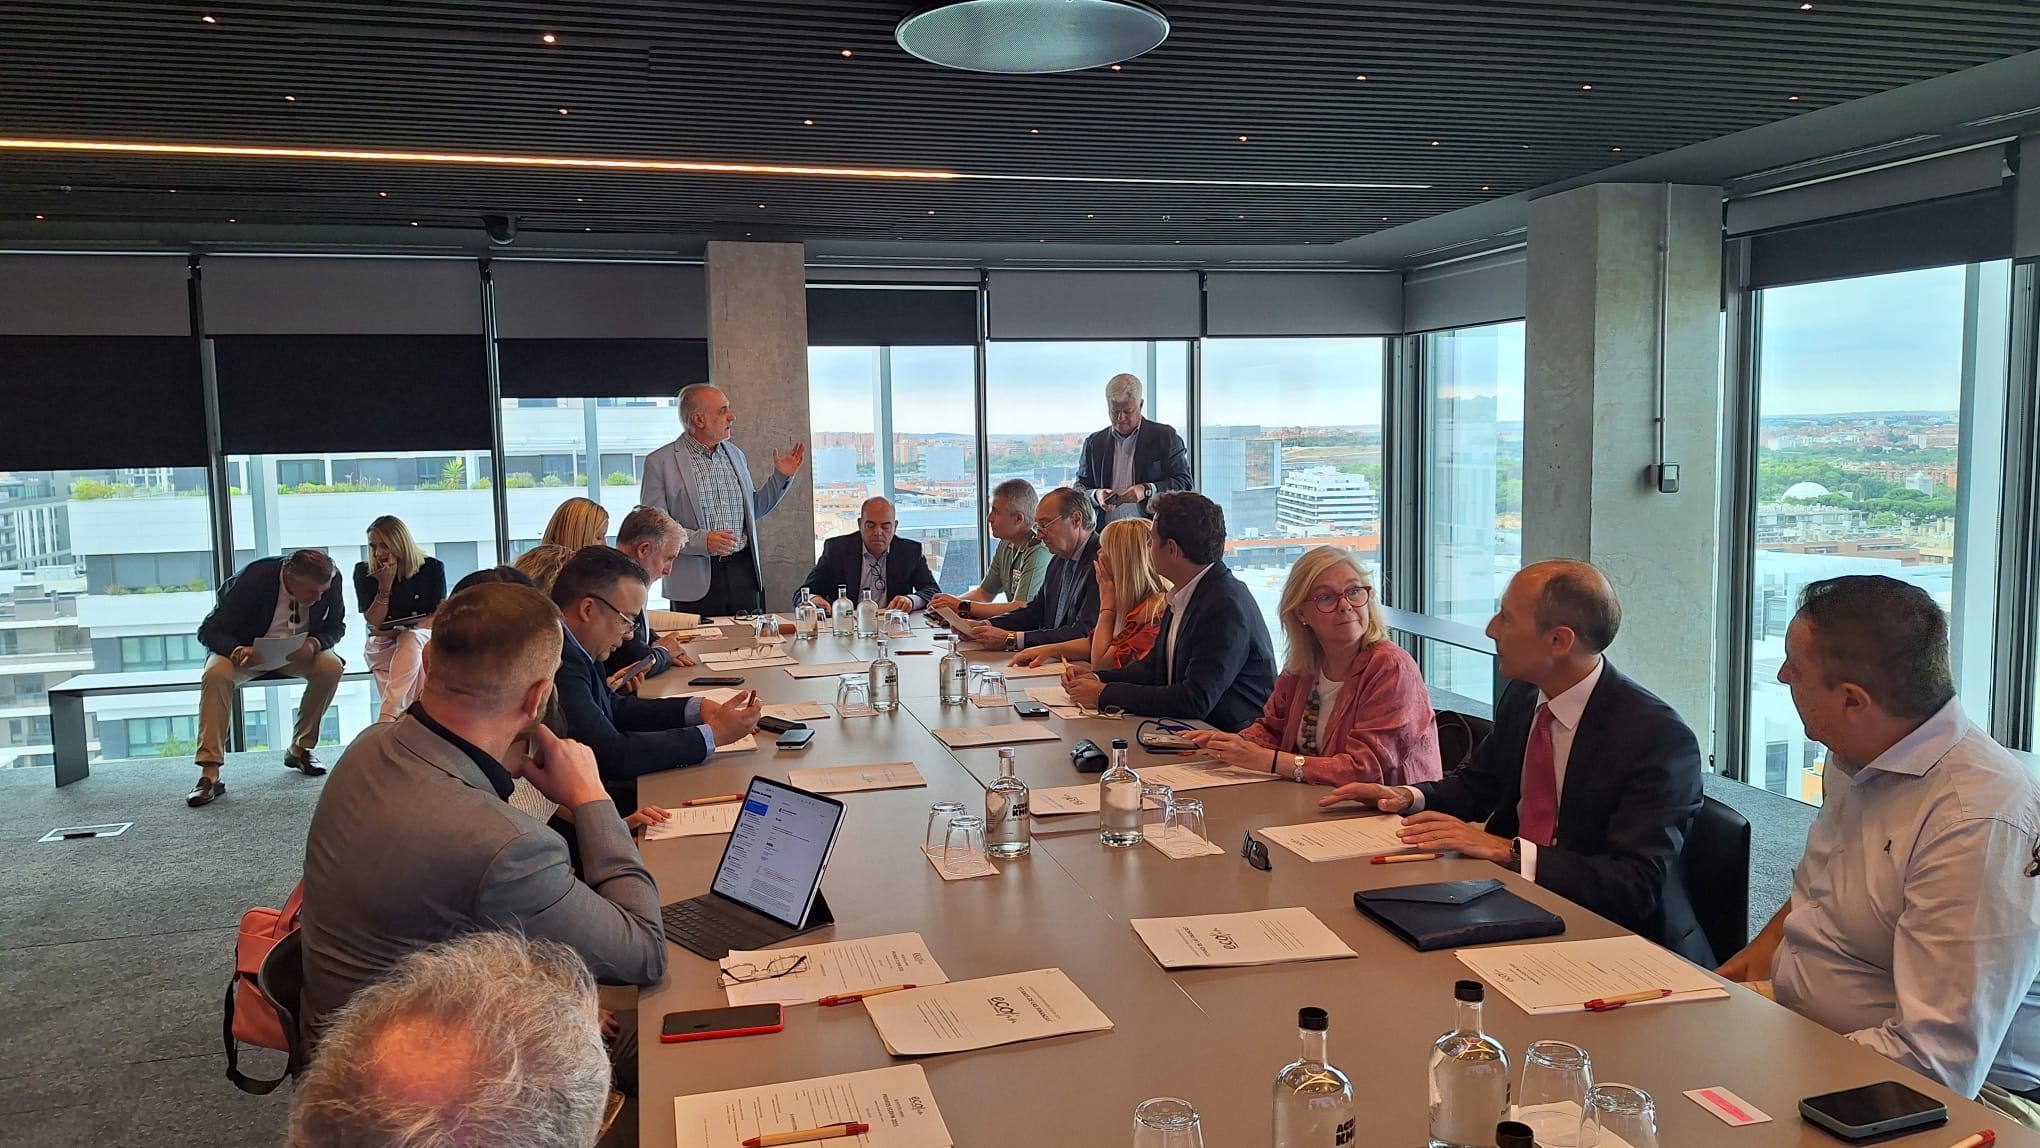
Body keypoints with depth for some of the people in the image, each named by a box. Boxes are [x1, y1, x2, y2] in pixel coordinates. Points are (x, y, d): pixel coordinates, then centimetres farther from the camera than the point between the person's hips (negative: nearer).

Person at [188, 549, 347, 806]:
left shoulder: (331, 580, -19)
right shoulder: (253, 579, -29)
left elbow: (336, 626, -5)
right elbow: (209, 631, -22)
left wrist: (314, 643, -28)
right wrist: (237, 650, -43)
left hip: (300, 650, 3)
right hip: (248, 649, -3)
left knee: (331, 666, -26)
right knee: (216, 674, -32)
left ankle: (299, 749, -6)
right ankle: (210, 774, -30)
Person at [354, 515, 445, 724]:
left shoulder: (432, 569, -2)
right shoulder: (364, 572, 1)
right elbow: (373, 622, -2)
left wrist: (401, 629, -18)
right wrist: (385, 587, -17)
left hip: (422, 639, -1)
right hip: (382, 645, 1)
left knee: (410, 641, -38)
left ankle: (386, 716, -51)